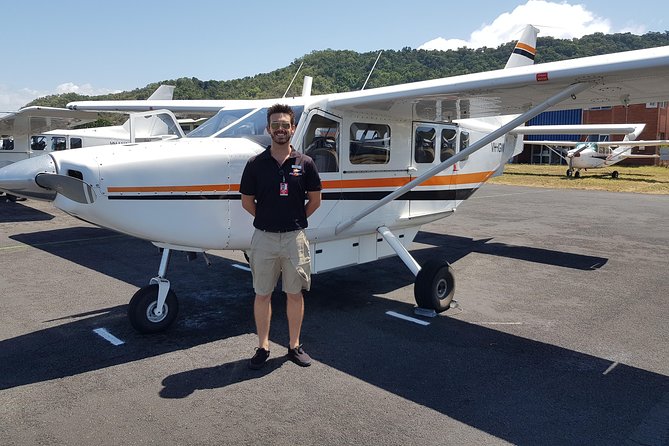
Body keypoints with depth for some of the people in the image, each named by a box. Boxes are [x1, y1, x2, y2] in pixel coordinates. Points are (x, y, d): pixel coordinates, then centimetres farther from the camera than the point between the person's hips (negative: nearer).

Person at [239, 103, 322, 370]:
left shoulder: (305, 163, -1)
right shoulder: (255, 164, -2)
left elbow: (315, 200, 8)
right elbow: (247, 201, 6)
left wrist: (295, 219, 8)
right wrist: (267, 218, 6)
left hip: (294, 237, 0)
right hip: (264, 238, 0)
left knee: (295, 294, 9)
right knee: (262, 294, 8)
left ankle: (294, 346, 24)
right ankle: (263, 347, 22)